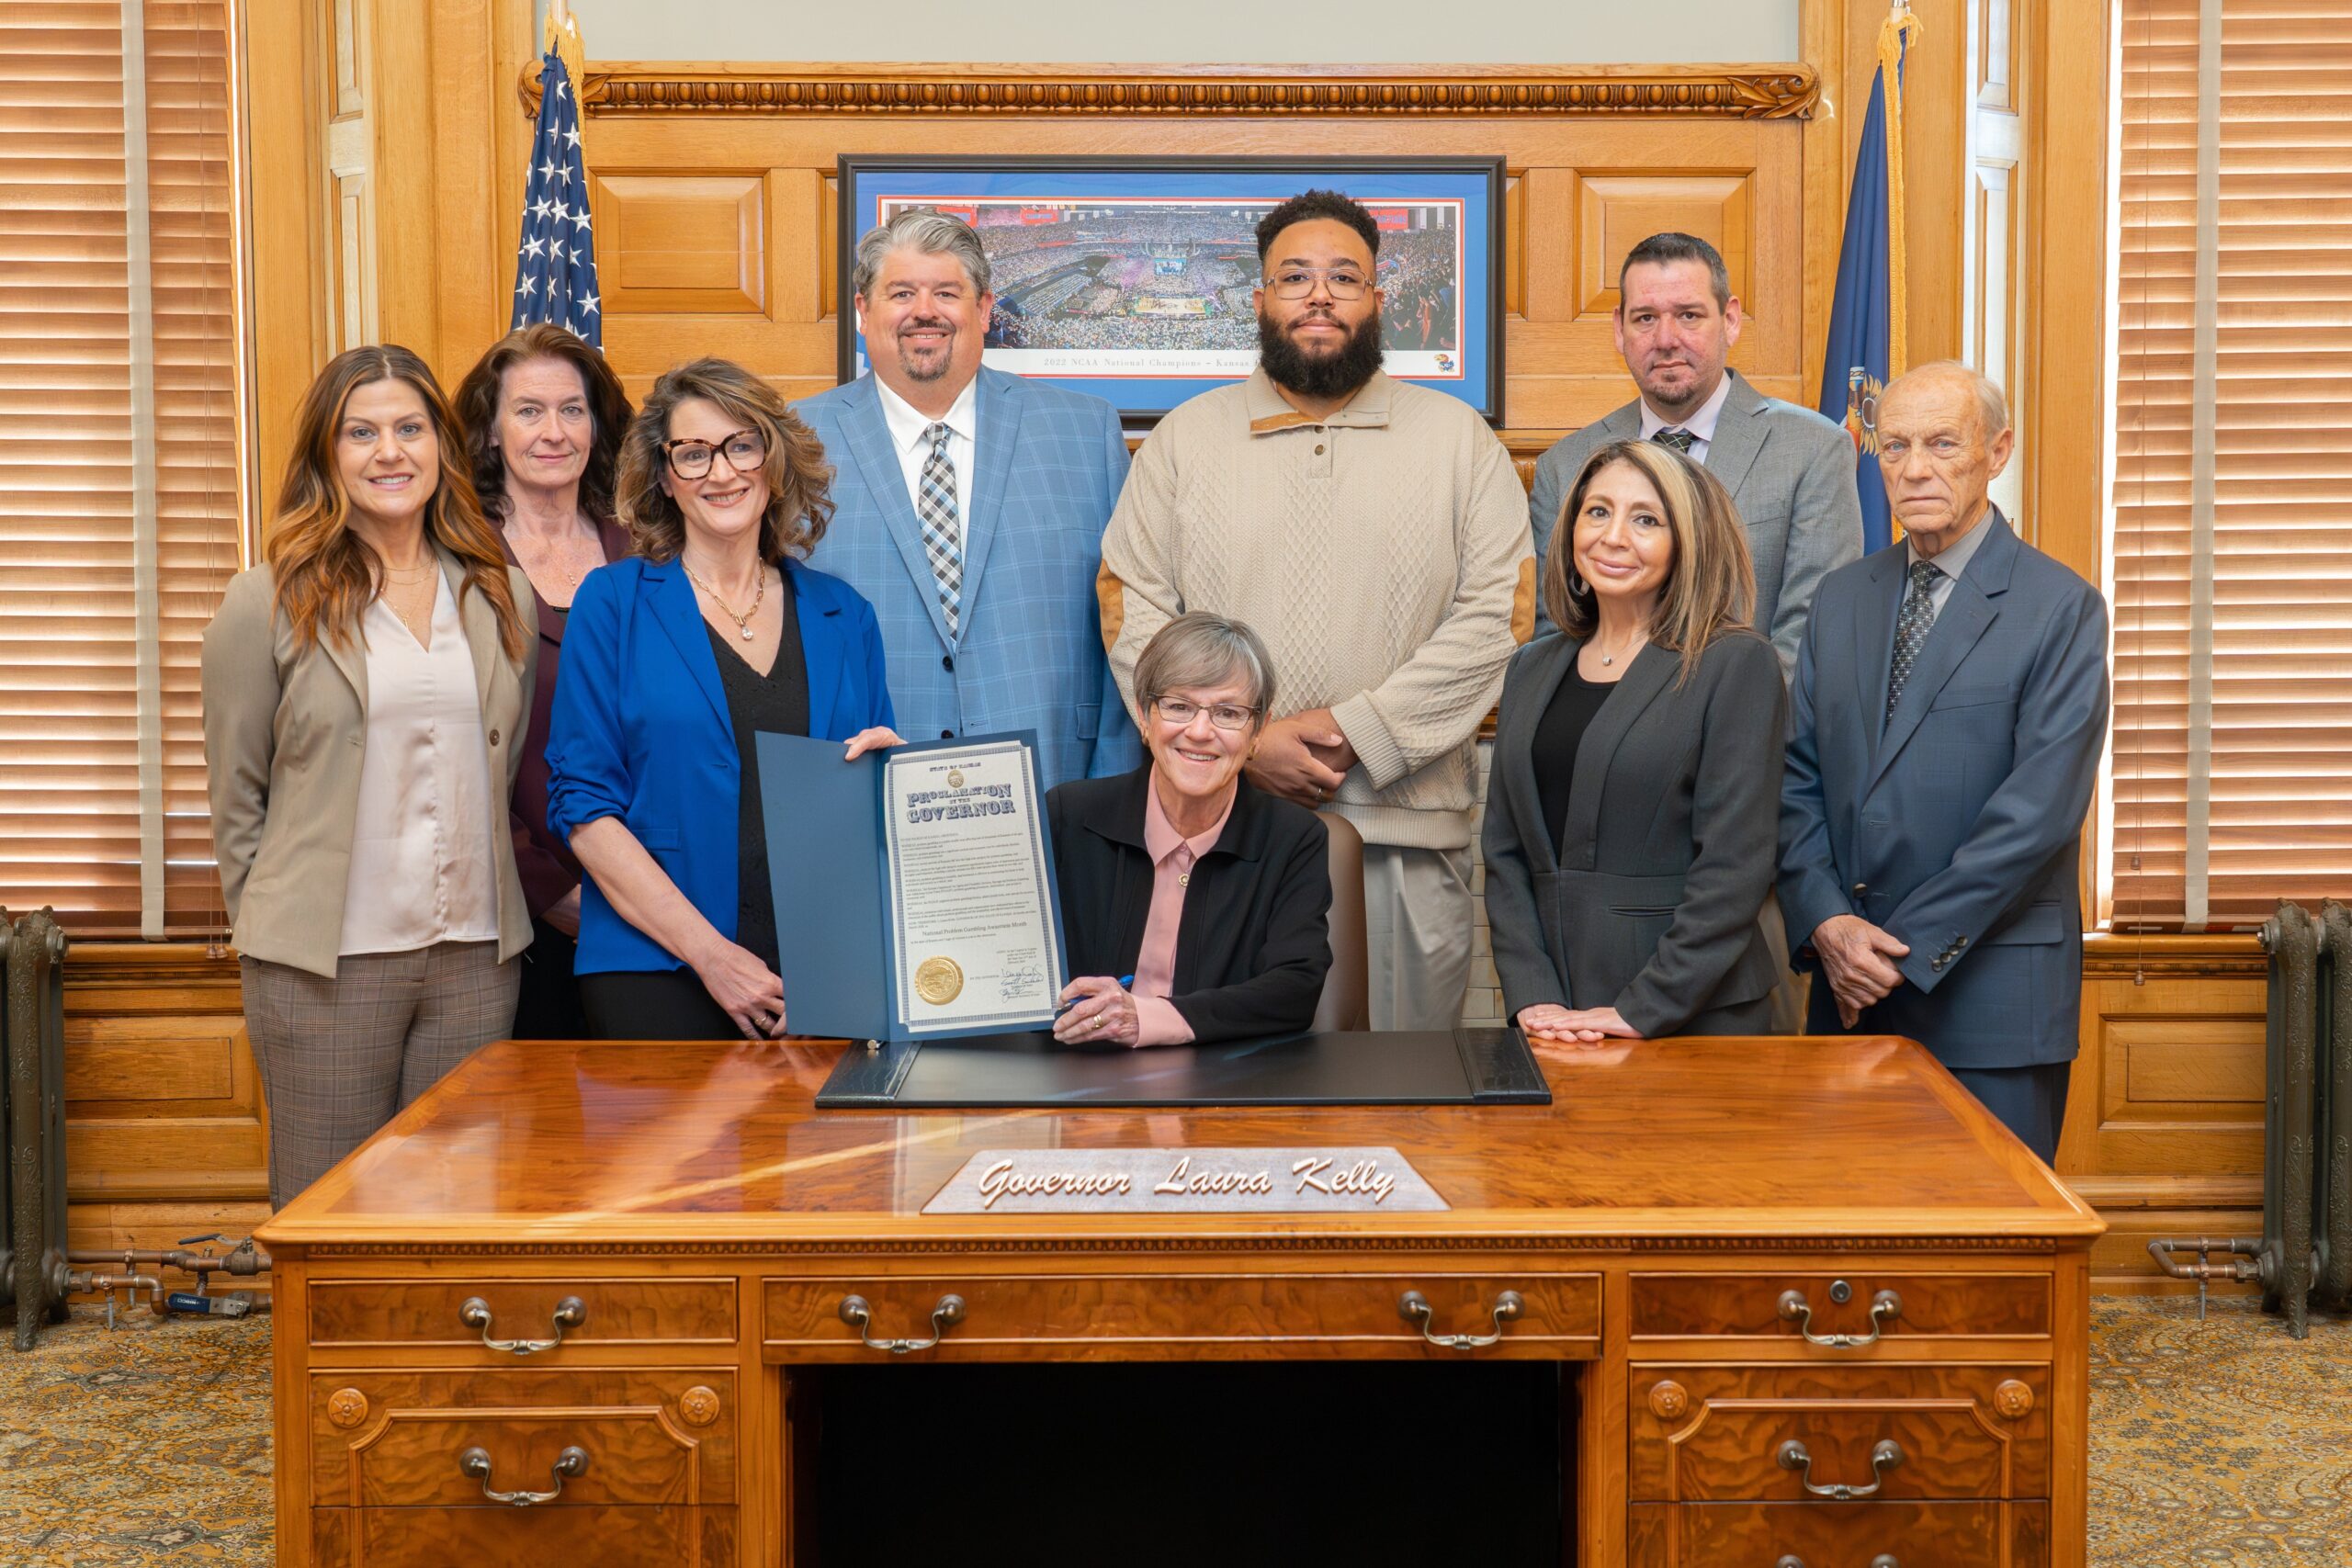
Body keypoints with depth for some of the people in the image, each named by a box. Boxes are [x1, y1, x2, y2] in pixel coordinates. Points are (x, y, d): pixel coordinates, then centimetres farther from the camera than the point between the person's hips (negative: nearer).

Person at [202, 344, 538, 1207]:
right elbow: (237, 796, 3)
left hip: (477, 957, 3)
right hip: (325, 966, -3)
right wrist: (279, 926, 4)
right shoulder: (267, 602, -1)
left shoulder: (503, 596, 9)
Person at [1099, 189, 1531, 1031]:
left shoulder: (1458, 438, 7)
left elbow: (1500, 613, -1)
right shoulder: (1185, 439, 10)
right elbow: (1132, 615, 4)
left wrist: (1360, 730, -10)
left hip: (1406, 830, 0)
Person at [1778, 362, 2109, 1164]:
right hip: (1851, 986, 5)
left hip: (1991, 1004, -4)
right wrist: (1826, 924, -7)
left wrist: (1908, 949, -14)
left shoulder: (2061, 608, -5)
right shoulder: (1842, 599, 12)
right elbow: (1797, 779, 9)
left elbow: (2038, 812, -12)